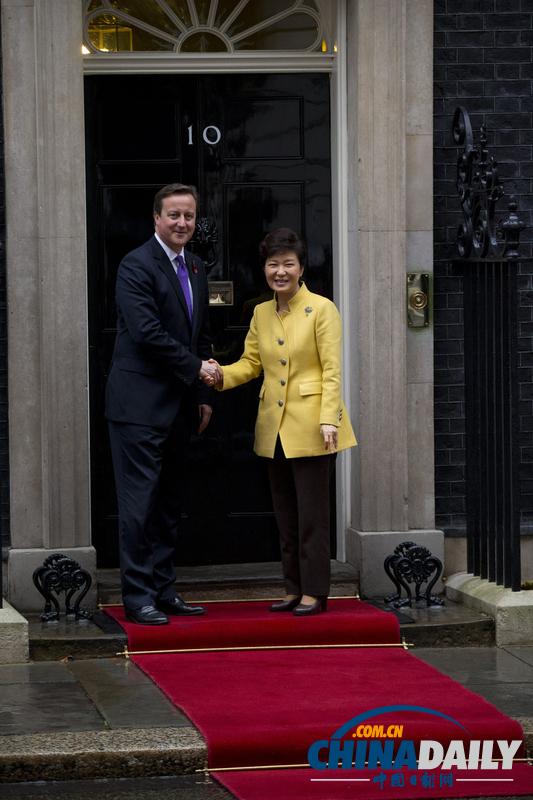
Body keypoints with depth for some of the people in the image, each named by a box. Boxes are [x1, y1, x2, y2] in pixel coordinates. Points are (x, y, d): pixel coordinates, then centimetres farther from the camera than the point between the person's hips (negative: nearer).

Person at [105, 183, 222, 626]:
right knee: (140, 502, -6)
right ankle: (138, 597, -3)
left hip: (178, 405, 8)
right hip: (140, 403, -8)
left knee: (170, 503, 10)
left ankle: (163, 589, 16)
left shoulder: (195, 268, 15)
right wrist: (196, 368, -11)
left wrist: (204, 396, 14)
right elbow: (147, 333, -18)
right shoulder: (137, 265, -11)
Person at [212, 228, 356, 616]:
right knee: (285, 514, 10)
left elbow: (332, 370, -10)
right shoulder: (261, 313, 11)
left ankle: (315, 592, 0)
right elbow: (250, 363, 13)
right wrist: (220, 376, -7)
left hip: (310, 426, -6)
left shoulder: (321, 309, -6)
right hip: (275, 427, 6)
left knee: (312, 511, -5)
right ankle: (295, 589, 16)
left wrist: (328, 419, -18)